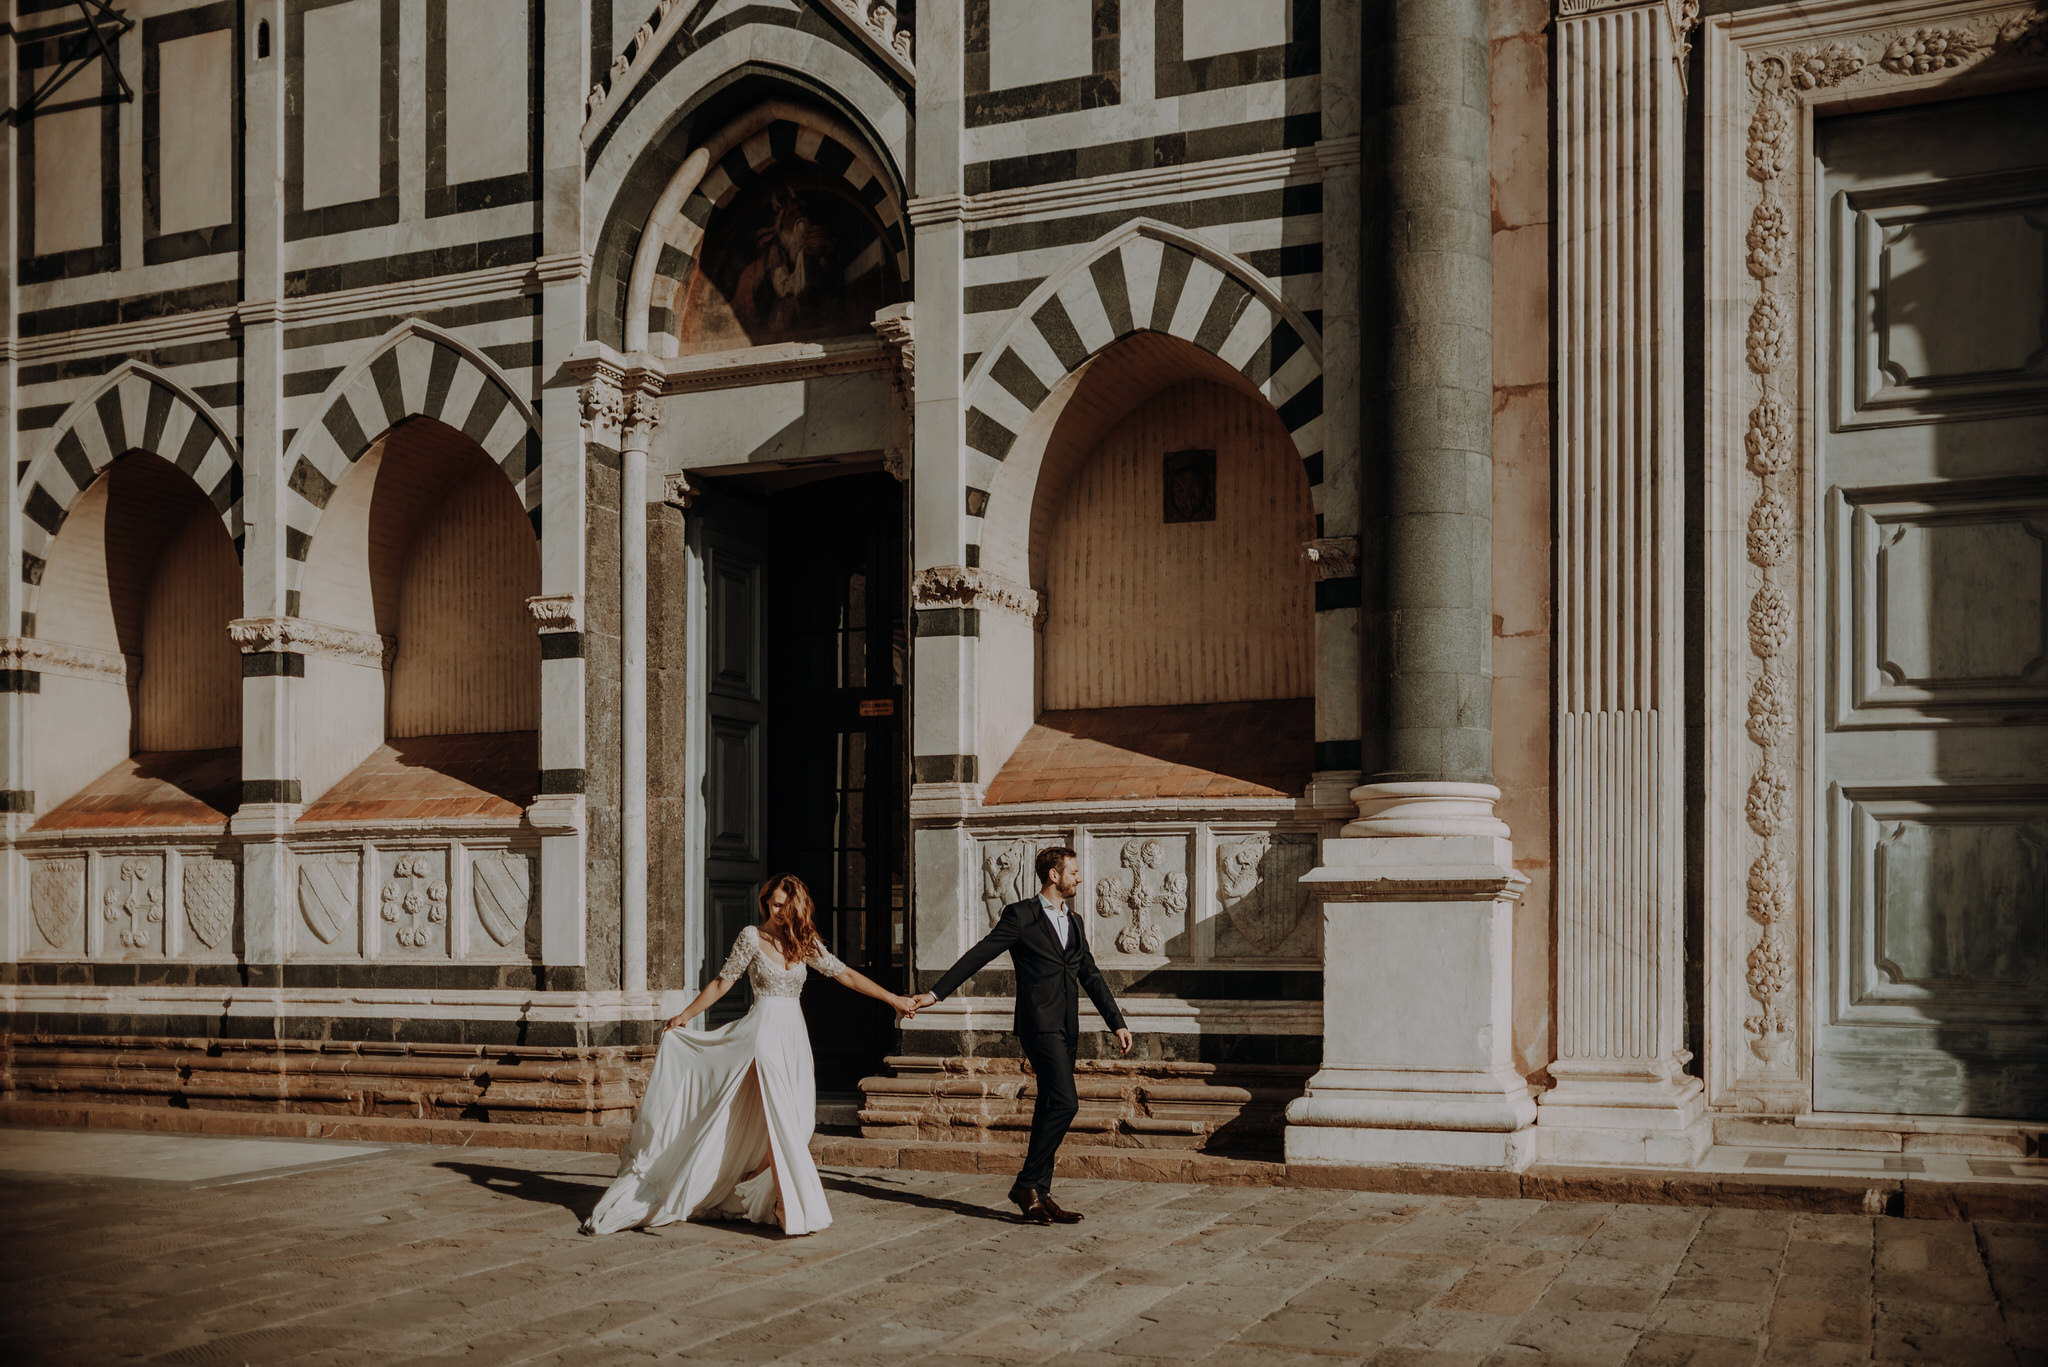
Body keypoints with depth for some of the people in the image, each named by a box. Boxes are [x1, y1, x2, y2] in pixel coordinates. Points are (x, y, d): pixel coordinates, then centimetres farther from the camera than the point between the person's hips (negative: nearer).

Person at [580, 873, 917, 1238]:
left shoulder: (805, 943, 9)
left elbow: (847, 975, 10)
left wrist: (894, 999, 9)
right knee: (781, 1122, -10)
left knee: (796, 1123, 2)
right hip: (764, 1033, -5)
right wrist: (684, 1016, 7)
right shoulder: (752, 937, -1)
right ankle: (798, 1209, -7)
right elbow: (722, 982, 6)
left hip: (794, 1038, 5)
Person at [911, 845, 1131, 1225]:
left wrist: (1117, 1023, 19)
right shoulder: (1021, 916, -4)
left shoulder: (1073, 922, 18)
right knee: (1064, 1103, -16)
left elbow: (1091, 976, 22)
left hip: (1066, 1028, 7)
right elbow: (979, 955, -5)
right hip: (1040, 1023, -7)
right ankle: (1027, 1185, -9)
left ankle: (1040, 1194, 11)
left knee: (1050, 1109, 7)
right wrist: (936, 993, -7)